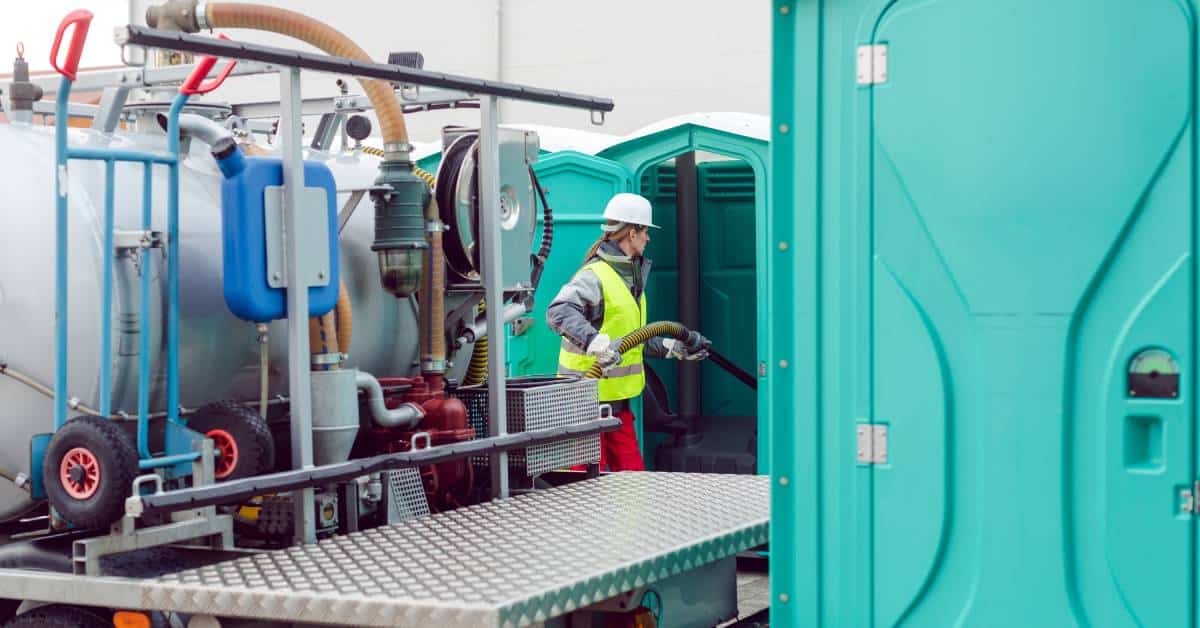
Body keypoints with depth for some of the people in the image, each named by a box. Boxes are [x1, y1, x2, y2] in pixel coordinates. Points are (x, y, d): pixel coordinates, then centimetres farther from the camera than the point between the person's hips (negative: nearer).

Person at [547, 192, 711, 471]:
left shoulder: (630, 276, 17)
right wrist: (595, 342, -47)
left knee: (632, 474, 11)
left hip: (617, 400, 10)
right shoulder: (595, 275, -16)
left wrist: (675, 348, 27)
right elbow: (559, 312, -34)